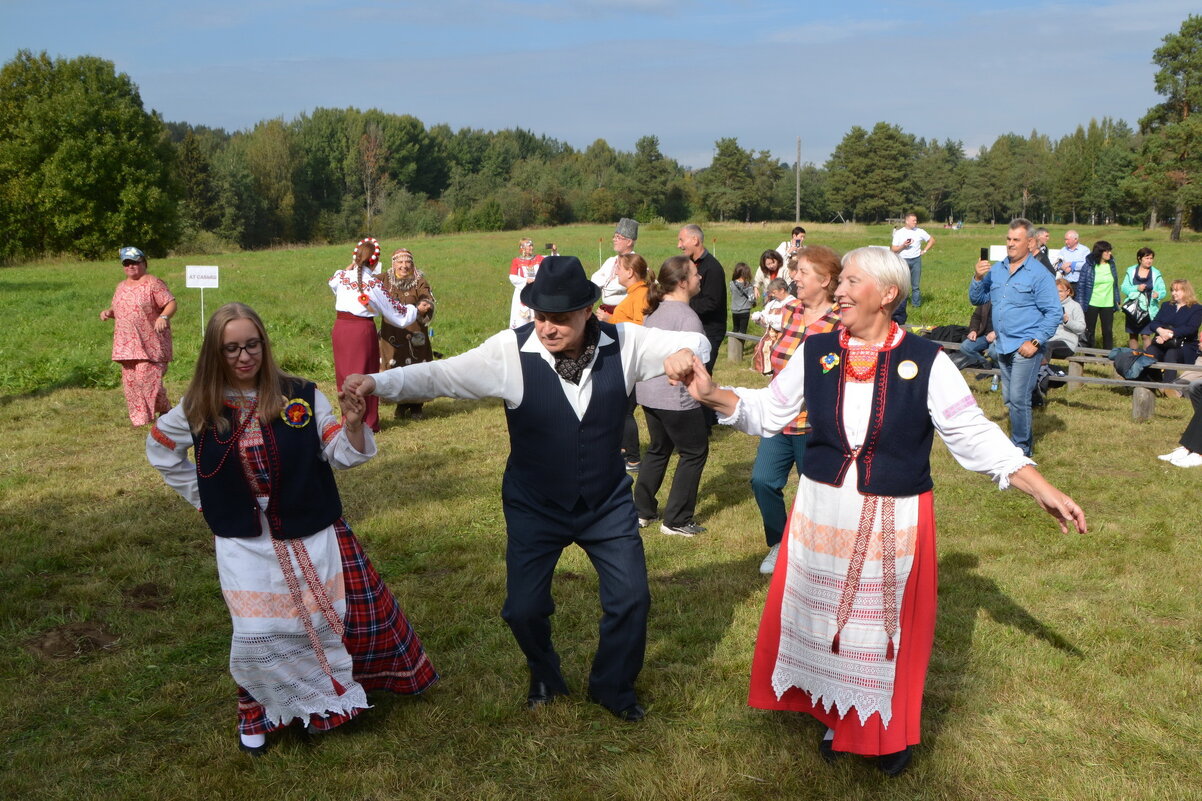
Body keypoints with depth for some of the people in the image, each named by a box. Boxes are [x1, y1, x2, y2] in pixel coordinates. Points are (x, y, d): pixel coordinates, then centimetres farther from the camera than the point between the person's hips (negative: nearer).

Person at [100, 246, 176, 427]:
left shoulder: (153, 283, -5)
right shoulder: (121, 287, 17)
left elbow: (171, 303, -12)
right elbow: (117, 309, 28)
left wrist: (163, 317, -31)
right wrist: (108, 312, 5)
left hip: (150, 343, -7)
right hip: (128, 345, 7)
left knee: (148, 378, -11)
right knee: (131, 379, 6)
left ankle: (164, 409, 10)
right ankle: (140, 417, 15)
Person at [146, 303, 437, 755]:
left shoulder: (300, 396, -10)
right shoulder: (199, 408, -5)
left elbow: (342, 455, -11)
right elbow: (161, 451, 14)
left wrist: (353, 426, -32)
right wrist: (203, 498, 9)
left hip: (311, 533, 0)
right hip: (245, 544, 0)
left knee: (334, 618, 6)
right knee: (257, 637, 1)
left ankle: (342, 687, 33)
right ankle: (256, 714, 27)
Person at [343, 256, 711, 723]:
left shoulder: (623, 343, -14)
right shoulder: (510, 350, -21)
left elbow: (694, 343, -5)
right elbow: (440, 375, -17)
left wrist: (687, 353, -30)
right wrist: (378, 382, -31)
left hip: (608, 503, 2)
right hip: (534, 508, -1)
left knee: (631, 598, 4)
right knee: (524, 609, 4)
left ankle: (613, 687, 34)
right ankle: (545, 677, 40)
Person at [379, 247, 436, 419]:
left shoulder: (420, 281, -2)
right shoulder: (386, 280, 5)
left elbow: (428, 300, -14)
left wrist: (424, 307, -39)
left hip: (414, 333, -2)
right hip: (392, 334, 2)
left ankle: (416, 407, 15)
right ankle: (401, 404, 23)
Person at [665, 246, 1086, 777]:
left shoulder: (926, 361, -10)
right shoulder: (815, 352, -2)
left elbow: (974, 437, -8)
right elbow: (767, 414, 4)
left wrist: (1044, 492, -15)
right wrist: (711, 395, -12)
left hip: (894, 523, -2)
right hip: (822, 515, 2)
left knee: (887, 628, 12)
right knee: (824, 619, 14)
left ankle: (890, 731, 38)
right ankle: (836, 716, 39)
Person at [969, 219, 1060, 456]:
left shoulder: (1039, 274, -9)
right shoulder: (996, 269, 9)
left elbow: (1054, 313, -10)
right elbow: (976, 300, 10)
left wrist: (1035, 342, -17)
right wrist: (978, 278, -8)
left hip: (1025, 348, -6)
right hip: (1002, 346, 7)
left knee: (1018, 399, -7)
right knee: (1009, 399, 14)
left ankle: (1021, 448, 5)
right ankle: (1023, 437, 30)